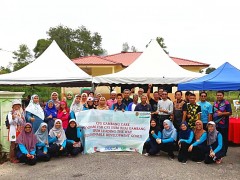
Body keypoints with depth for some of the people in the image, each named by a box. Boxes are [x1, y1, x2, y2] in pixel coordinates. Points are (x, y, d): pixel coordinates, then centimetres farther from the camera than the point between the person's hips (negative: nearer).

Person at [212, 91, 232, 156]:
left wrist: (222, 113, -21)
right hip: (215, 124, 6)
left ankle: (224, 152, 11)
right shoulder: (215, 103, 13)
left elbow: (230, 113, -11)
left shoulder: (226, 103, -6)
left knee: (224, 138, 2)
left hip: (223, 124, -6)